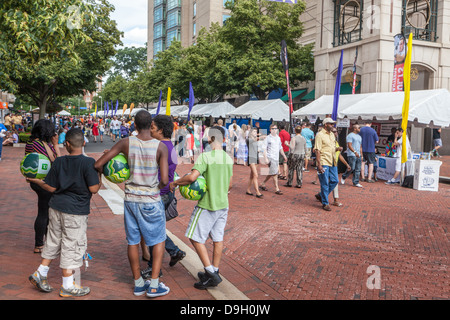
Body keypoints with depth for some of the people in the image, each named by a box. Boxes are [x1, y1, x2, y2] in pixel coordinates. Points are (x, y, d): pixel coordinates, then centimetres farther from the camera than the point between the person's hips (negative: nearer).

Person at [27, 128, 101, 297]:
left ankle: (41, 273, 29)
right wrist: (100, 180, 2)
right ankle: (67, 286, 14)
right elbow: (93, 189, -17)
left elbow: (51, 188, 3)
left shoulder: (59, 161, 0)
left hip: (56, 208, 5)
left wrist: (36, 181, 20)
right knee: (72, 246, 4)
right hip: (76, 211, -5)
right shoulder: (88, 162, -14)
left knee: (53, 241, 21)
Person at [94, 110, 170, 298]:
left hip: (130, 198, 3)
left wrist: (100, 170, 17)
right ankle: (154, 285, 10)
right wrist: (157, 188, 6)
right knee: (159, 240, 12)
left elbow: (98, 164, -6)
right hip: (151, 200, -3)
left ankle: (138, 283, 26)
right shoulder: (161, 147, -13)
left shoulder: (126, 143, -7)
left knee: (133, 241, 14)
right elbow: (164, 180, -16)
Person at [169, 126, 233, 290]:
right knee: (218, 238, 14)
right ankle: (214, 272, 23)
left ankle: (211, 273, 0)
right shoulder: (228, 159, 5)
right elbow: (229, 184, 12)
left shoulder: (205, 156, -17)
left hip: (207, 205, -7)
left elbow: (192, 177, -27)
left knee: (196, 238, 2)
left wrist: (175, 182, -12)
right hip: (223, 204, 7)